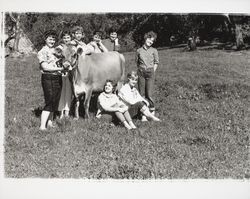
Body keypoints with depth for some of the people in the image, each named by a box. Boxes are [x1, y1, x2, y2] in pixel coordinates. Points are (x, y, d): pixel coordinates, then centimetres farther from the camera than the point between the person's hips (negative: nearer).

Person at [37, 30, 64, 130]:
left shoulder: (56, 50, 15)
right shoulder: (42, 52, -5)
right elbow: (45, 67, -14)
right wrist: (60, 68, -19)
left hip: (58, 78, 7)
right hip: (48, 78, -7)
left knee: (55, 102, 10)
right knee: (49, 102, -11)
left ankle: (50, 122, 21)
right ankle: (42, 125, -10)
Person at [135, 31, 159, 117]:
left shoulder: (154, 51, 5)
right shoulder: (139, 51, 7)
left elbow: (156, 63, 10)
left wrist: (152, 71, 1)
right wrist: (139, 71, 5)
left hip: (150, 72, -2)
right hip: (141, 72, 2)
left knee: (149, 94, -6)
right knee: (141, 93, 1)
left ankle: (152, 111, 8)